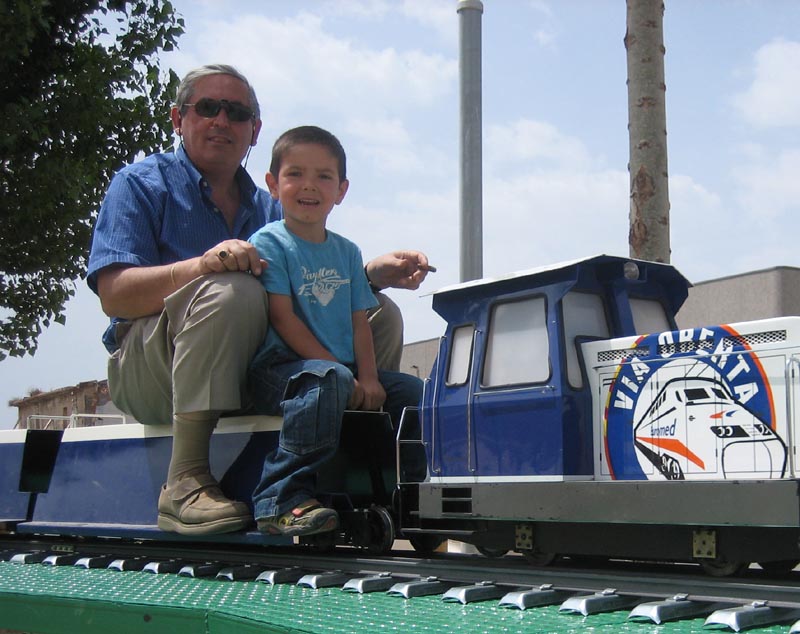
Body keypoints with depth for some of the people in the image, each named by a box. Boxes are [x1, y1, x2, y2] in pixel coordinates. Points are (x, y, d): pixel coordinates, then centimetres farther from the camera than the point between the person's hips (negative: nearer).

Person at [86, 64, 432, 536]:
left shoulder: (270, 209, 20)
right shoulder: (142, 183, 4)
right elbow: (115, 295, -12)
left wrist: (375, 273, -8)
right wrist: (201, 265, -28)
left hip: (252, 378, 6)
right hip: (149, 373, -5)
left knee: (382, 316, -4)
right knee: (232, 291, -35)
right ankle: (186, 483, -33)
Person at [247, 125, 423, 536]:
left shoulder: (347, 252, 17)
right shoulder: (268, 243, -3)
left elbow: (359, 321, 12)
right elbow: (283, 318, -12)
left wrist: (368, 377, -6)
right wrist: (337, 370, -18)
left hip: (346, 370, 7)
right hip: (281, 366, -7)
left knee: (411, 391, -4)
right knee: (328, 382, -37)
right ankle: (280, 500, -33)